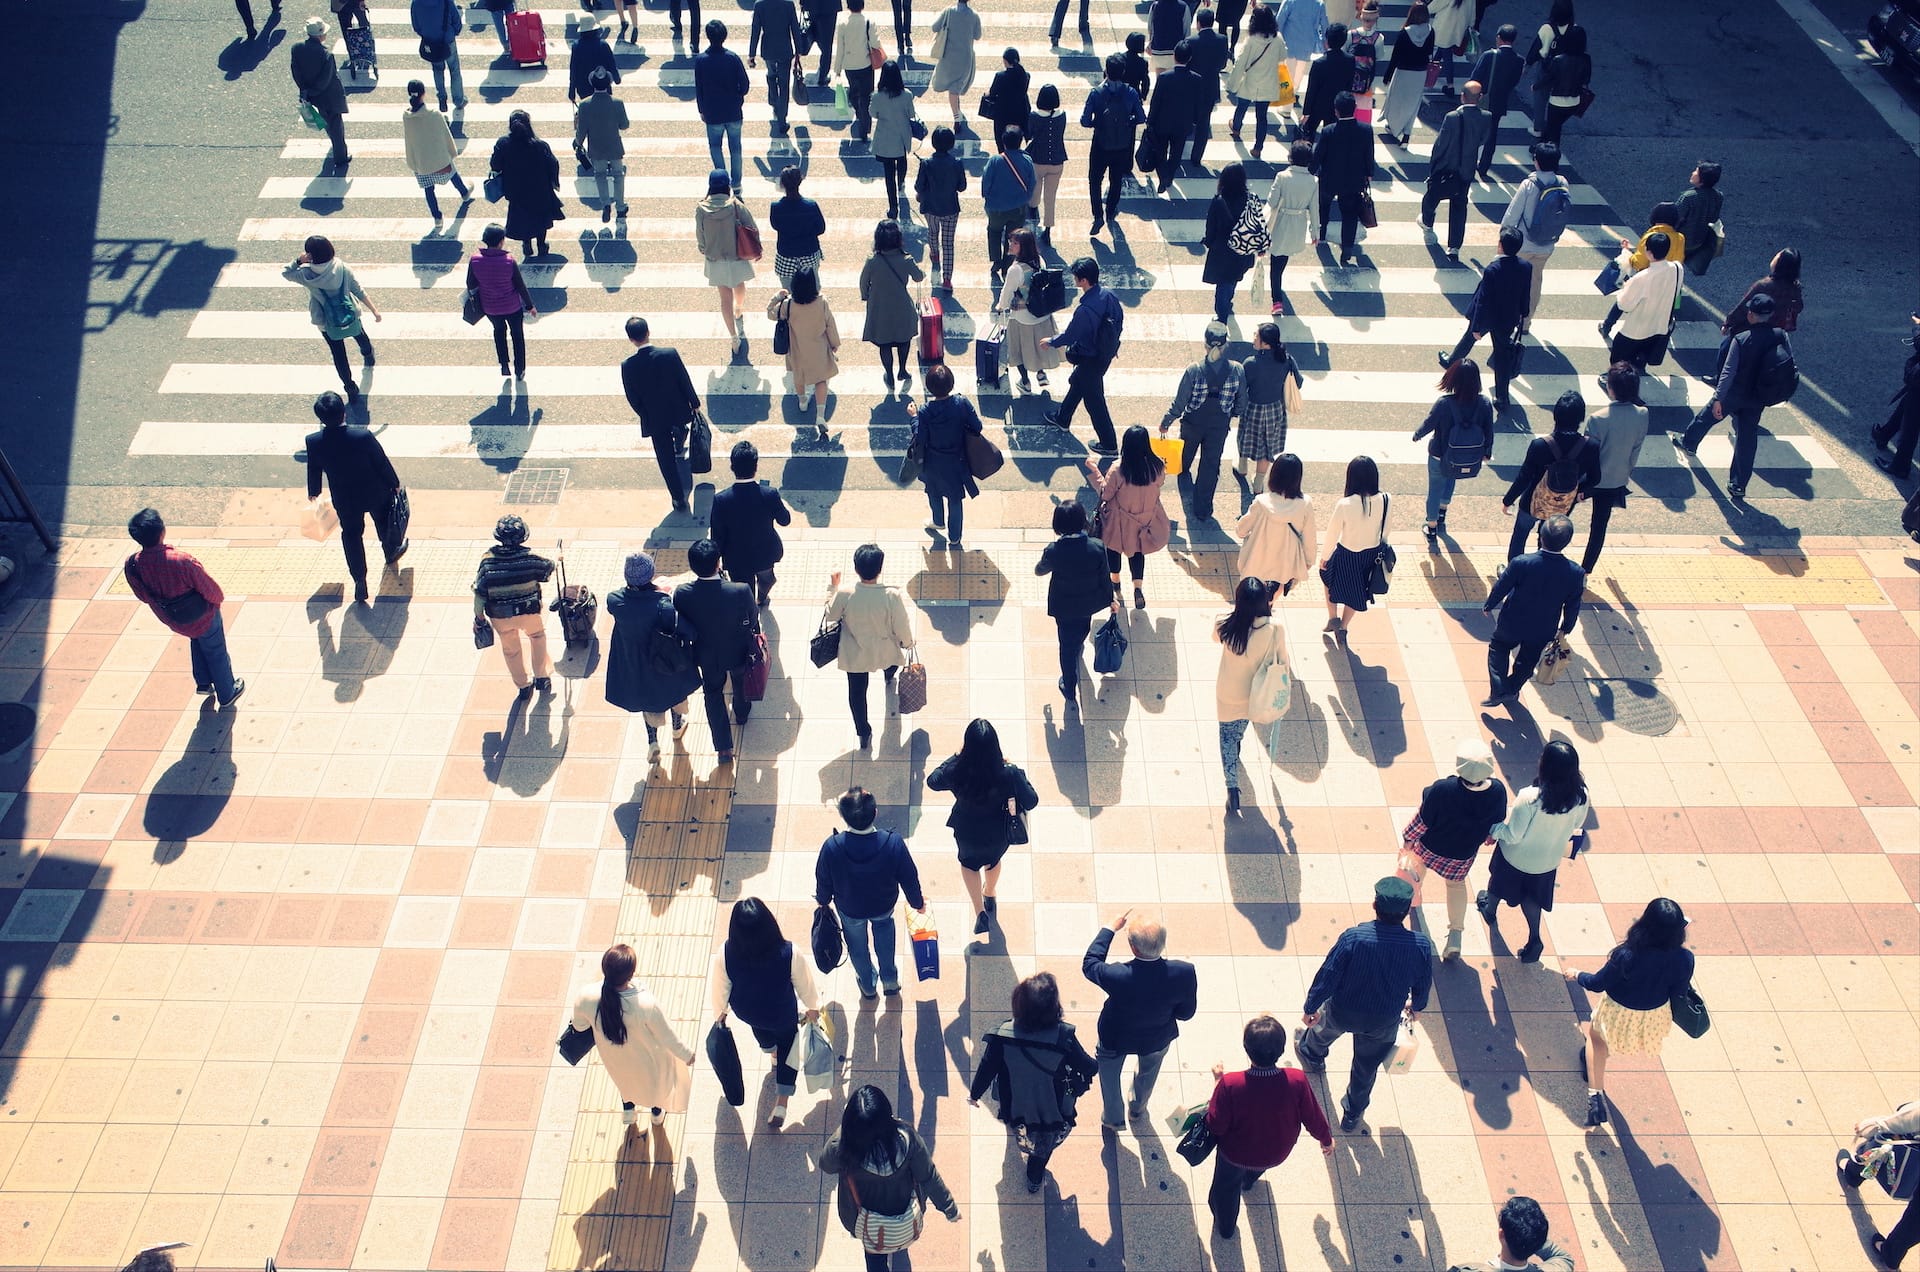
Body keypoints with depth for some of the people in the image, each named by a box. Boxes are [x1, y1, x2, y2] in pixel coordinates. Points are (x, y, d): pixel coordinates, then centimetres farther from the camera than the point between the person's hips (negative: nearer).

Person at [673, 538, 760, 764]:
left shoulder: (682, 594, -30)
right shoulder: (741, 592, -36)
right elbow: (753, 622, -18)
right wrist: (754, 643, 5)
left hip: (707, 655, 1)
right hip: (738, 652, -1)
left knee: (713, 693, 25)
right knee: (741, 682, 32)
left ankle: (724, 748, 29)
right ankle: (741, 714, 61)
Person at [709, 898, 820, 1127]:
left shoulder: (726, 954, -35)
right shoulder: (789, 953, -37)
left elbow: (719, 987, -14)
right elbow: (804, 984, -17)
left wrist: (720, 1010, 8)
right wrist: (812, 1006, 5)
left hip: (747, 1012, 2)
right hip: (784, 1015, -2)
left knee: (761, 1030, 38)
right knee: (787, 1043, 31)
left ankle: (772, 1052, 70)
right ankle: (781, 1103, 32)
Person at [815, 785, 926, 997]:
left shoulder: (832, 847, -36)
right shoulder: (893, 843, -36)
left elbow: (823, 882, -16)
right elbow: (909, 878, -18)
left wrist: (822, 901, 8)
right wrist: (918, 902, 3)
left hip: (849, 910, 0)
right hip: (884, 906, 0)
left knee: (857, 946, 31)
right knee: (884, 924, 37)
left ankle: (868, 986, 56)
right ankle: (890, 980, 47)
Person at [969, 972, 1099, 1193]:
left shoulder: (1004, 1034, -29)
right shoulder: (1064, 1037, -33)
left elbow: (986, 1068, -16)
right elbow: (1089, 1067, -18)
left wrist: (974, 1093, 4)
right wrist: (1098, 1063, 7)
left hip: (1014, 1106, 2)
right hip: (1051, 1113, -2)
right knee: (1043, 1147, 31)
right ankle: (1035, 1179, 53)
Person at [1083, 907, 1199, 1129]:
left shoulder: (1118, 977, -43)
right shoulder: (1185, 973, -37)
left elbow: (1089, 965, -20)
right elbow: (1186, 1013, -19)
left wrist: (1111, 928, -14)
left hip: (1115, 1039, -2)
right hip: (1157, 1040, 2)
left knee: (1109, 1075, 32)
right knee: (1148, 1071, 37)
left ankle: (1113, 1119, 55)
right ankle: (1137, 1109, 64)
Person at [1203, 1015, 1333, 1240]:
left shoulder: (1230, 1085, -39)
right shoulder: (1297, 1081, -34)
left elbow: (1215, 1126, -24)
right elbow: (1314, 1119, -16)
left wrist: (1217, 1082, -14)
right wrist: (1327, 1140, 6)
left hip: (1235, 1155, -2)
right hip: (1276, 1154, 2)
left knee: (1226, 1187, 33)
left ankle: (1225, 1227, 59)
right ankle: (1248, 1180, 71)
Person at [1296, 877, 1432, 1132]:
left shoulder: (1353, 937, -34)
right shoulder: (1421, 946, -25)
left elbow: (1327, 977, -22)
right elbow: (1424, 984, -6)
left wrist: (1310, 1008, -4)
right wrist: (1417, 1006, 17)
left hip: (1341, 1012, -1)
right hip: (1384, 1022, 1)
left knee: (1323, 1030, 35)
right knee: (1367, 1068, 27)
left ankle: (1311, 1057, 66)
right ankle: (1352, 1114, 47)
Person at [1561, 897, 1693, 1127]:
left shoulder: (1627, 955, -34)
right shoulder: (1684, 959, -26)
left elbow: (1597, 983, -17)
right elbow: (1678, 991, -6)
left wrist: (1576, 976, 4)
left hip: (1618, 1017, -4)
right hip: (1654, 1021, 4)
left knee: (1595, 1033, 31)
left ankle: (1596, 1095, 27)